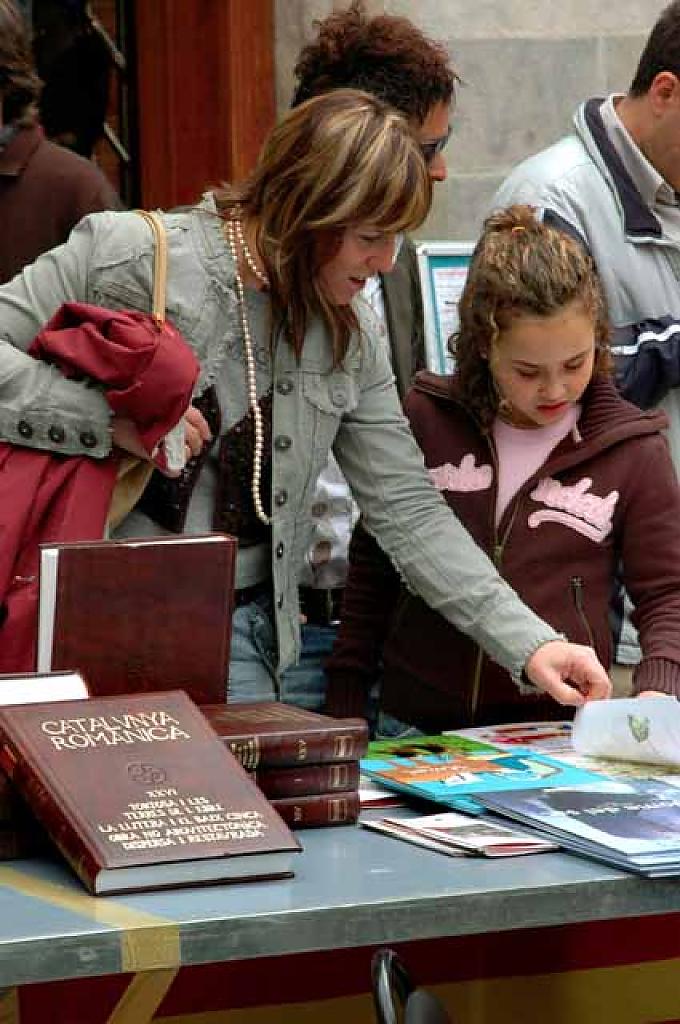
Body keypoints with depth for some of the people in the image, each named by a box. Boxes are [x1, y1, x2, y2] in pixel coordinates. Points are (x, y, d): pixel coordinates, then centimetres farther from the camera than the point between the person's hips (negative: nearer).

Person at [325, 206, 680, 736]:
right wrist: (346, 700, 13)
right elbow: (373, 567, 15)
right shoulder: (426, 421, 5)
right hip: (417, 726, 1)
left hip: (563, 730, 0)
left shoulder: (634, 449, 3)